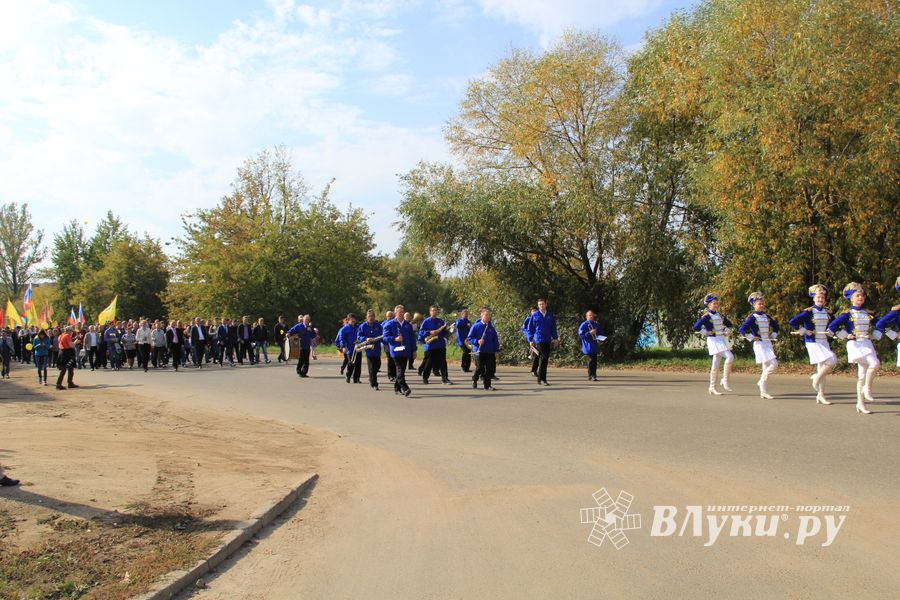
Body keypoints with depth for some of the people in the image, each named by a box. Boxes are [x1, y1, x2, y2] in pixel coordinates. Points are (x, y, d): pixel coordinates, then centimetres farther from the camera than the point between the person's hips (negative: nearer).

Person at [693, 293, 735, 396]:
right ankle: (725, 381, -5)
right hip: (714, 340, -7)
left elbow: (729, 324, 28)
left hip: (722, 340, 7)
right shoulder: (706, 316, -9)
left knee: (716, 365, 7)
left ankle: (712, 388, 11)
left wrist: (727, 331, 11)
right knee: (730, 357, -19)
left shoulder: (720, 315, 13)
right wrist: (707, 332, -12)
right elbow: (696, 327, -19)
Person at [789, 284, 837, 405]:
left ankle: (820, 395, 14)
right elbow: (792, 322, -15)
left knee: (822, 367, 8)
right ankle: (816, 378, 0)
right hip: (813, 343, -6)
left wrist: (830, 331, 6)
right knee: (832, 360, -21)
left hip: (824, 342, 6)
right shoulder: (808, 312, -8)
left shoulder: (828, 312, 9)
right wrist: (803, 331, -13)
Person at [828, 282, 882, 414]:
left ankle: (861, 404, 10)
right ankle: (867, 388, -6)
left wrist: (875, 335, 10)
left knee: (862, 375, 5)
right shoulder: (847, 314, -3)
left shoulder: (869, 313, 12)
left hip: (867, 344, 5)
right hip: (855, 344, -5)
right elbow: (832, 326, -8)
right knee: (875, 364, -27)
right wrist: (845, 335, -8)